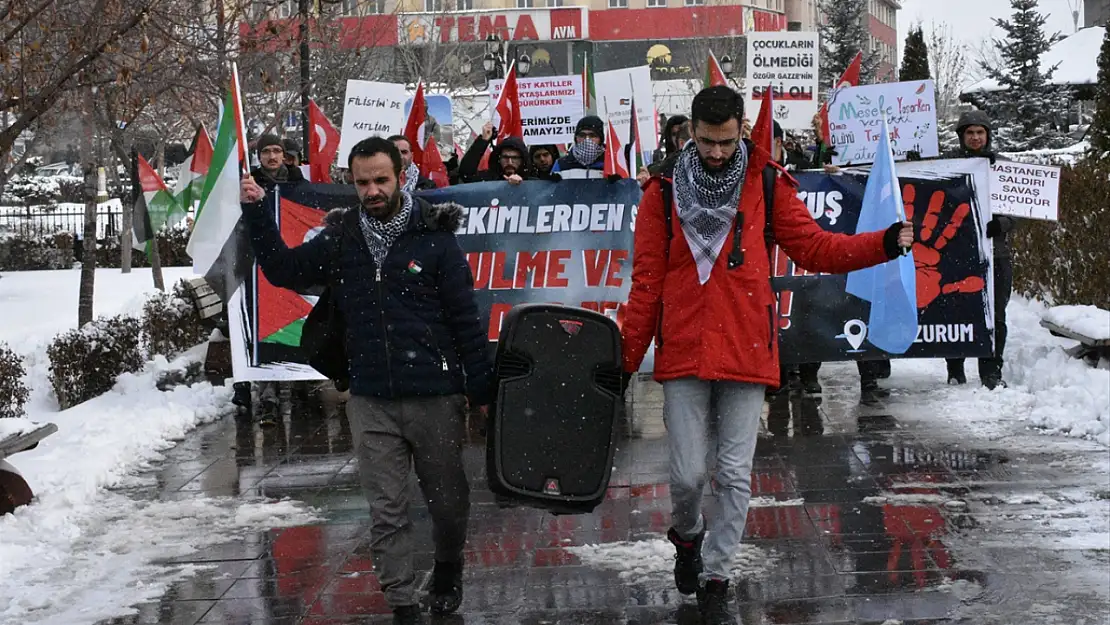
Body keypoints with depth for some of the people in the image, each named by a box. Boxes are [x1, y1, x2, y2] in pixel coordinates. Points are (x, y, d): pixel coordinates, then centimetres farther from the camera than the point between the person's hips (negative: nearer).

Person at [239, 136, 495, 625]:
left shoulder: (433, 236, -6)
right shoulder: (341, 240, 4)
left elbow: (466, 318, -4)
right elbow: (284, 269, 15)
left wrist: (480, 389, -5)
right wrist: (255, 214, 3)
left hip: (435, 396, -2)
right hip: (371, 401, 2)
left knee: (446, 496, 13)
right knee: (386, 509, 3)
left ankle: (448, 567, 40)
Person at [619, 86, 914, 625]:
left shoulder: (765, 186, 4)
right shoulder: (664, 191, 2)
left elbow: (816, 247, 4)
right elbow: (646, 282, 4)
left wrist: (885, 243, -10)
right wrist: (627, 357, 4)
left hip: (745, 354, 0)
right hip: (683, 355, 0)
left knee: (735, 477, 2)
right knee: (688, 474, 0)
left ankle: (714, 579, 17)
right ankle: (687, 536, 32)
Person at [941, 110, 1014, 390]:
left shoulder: (1003, 165, 9)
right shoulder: (948, 162, 4)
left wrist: (998, 225, -13)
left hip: (995, 251, 1)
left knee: (995, 315, 3)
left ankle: (991, 371, 11)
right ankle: (955, 370, 15)